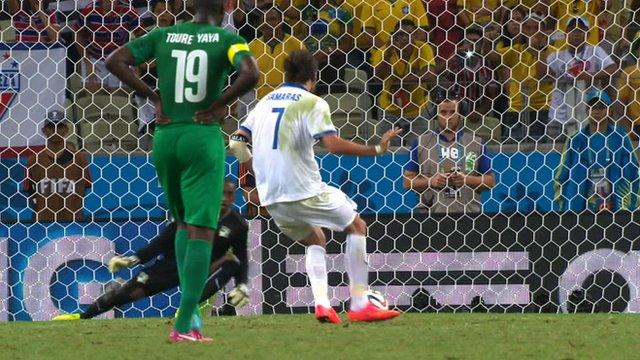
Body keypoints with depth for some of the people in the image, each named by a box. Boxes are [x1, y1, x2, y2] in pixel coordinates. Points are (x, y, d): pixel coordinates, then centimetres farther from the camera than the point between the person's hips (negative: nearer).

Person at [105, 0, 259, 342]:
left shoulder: (163, 35, 7)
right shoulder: (227, 39, -3)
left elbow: (114, 61, 1)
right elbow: (251, 73, -21)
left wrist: (154, 97, 4)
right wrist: (220, 105, -8)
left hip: (165, 137, 4)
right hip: (203, 138, -4)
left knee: (183, 223, 23)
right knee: (201, 232, -4)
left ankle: (190, 307, 10)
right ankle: (183, 326, -12)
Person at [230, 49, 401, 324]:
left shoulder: (266, 102, 15)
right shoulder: (312, 103, -6)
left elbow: (236, 143, 14)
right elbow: (333, 145, -19)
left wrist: (258, 170, 28)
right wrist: (376, 149, -12)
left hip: (271, 198, 6)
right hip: (304, 191, -6)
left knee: (315, 240, 26)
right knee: (357, 227, 12)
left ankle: (322, 303, 3)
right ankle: (359, 305, 4)